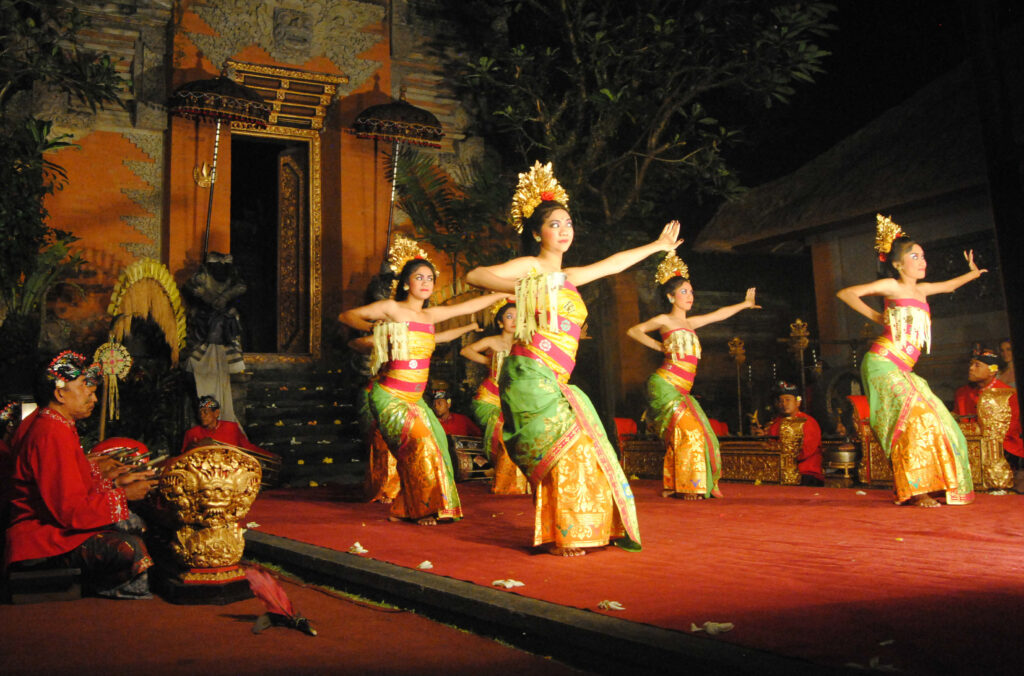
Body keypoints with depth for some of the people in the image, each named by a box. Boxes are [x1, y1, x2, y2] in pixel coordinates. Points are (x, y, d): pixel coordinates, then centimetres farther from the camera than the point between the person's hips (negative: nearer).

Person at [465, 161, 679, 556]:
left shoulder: (567, 278, 21)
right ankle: (562, 537, 0)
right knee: (566, 451, -10)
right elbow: (474, 276, -8)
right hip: (530, 375, -7)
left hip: (555, 383, 7)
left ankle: (563, 535, 11)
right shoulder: (531, 268, 1)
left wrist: (656, 246, 42)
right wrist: (525, 289, -14)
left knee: (581, 453, 3)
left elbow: (612, 265, 33)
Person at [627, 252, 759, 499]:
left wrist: (745, 303, 41)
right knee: (688, 432, -16)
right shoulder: (665, 320, 2)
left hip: (681, 390, 7)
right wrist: (659, 346, 4)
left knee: (700, 435, 1)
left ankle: (671, 487, 7)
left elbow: (719, 314, 32)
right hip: (665, 384, -7)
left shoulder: (690, 323, 20)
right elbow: (633, 331, 5)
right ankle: (683, 487, -11)